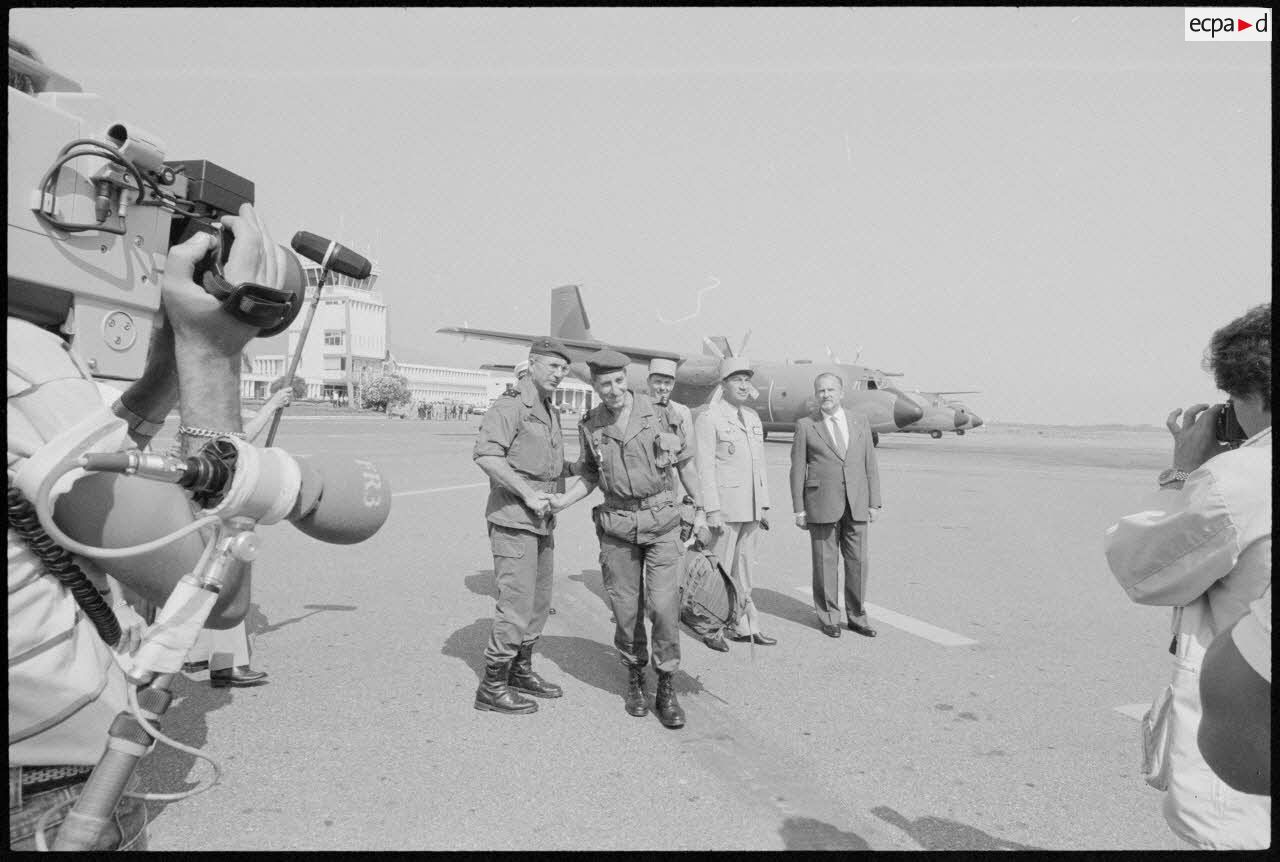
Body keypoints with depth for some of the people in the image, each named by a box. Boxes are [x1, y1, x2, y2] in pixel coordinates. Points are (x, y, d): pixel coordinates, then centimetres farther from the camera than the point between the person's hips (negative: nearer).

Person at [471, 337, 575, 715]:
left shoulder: (550, 413, 16)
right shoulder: (511, 406, -13)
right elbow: (485, 455, -24)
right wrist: (527, 494, -23)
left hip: (542, 521, 9)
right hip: (513, 520, -9)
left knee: (539, 603, 16)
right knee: (516, 605, -7)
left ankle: (521, 671, 31)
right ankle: (492, 686, 5)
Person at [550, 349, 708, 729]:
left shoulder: (660, 415, -7)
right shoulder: (591, 426, -2)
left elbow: (685, 463, 4)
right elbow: (590, 476, 10)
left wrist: (700, 510, 8)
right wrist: (562, 500, -7)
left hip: (661, 522, -2)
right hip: (616, 525, 2)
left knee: (663, 604, -8)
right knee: (626, 607, 7)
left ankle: (666, 688, 7)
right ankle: (635, 677, 28)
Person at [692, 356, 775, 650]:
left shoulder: (753, 418, 15)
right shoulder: (708, 418, -8)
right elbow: (704, 467, -12)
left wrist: (764, 506, 14)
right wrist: (712, 510, -17)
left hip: (750, 508, 7)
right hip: (724, 507, -7)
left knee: (743, 568, 14)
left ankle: (745, 627, 22)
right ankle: (712, 630, 10)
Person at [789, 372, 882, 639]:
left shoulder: (860, 422, 9)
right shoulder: (805, 426, 0)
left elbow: (870, 464, 10)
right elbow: (798, 469, 0)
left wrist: (874, 503, 5)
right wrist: (799, 509, -4)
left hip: (856, 504, 3)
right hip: (821, 504, -3)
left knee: (857, 561, 6)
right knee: (825, 562, 3)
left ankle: (857, 616, 20)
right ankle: (828, 617, 16)